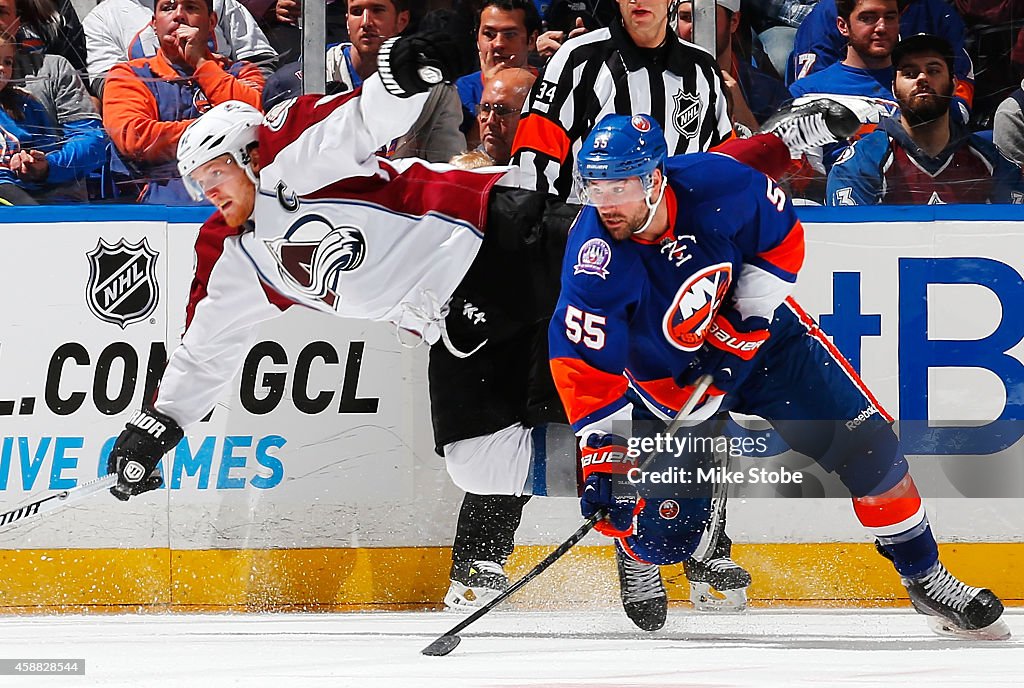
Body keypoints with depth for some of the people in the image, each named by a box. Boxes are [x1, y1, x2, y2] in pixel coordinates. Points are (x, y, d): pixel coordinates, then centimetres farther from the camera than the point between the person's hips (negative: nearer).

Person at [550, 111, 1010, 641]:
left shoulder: (714, 186, -27)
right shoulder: (594, 263, -31)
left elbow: (782, 237, -7)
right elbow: (585, 368, -30)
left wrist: (748, 311, -15)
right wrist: (600, 458, -37)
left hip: (760, 336, 2)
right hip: (668, 376, -2)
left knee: (868, 447, -6)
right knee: (665, 522, -13)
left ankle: (923, 576, 12)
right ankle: (636, 563, 25)